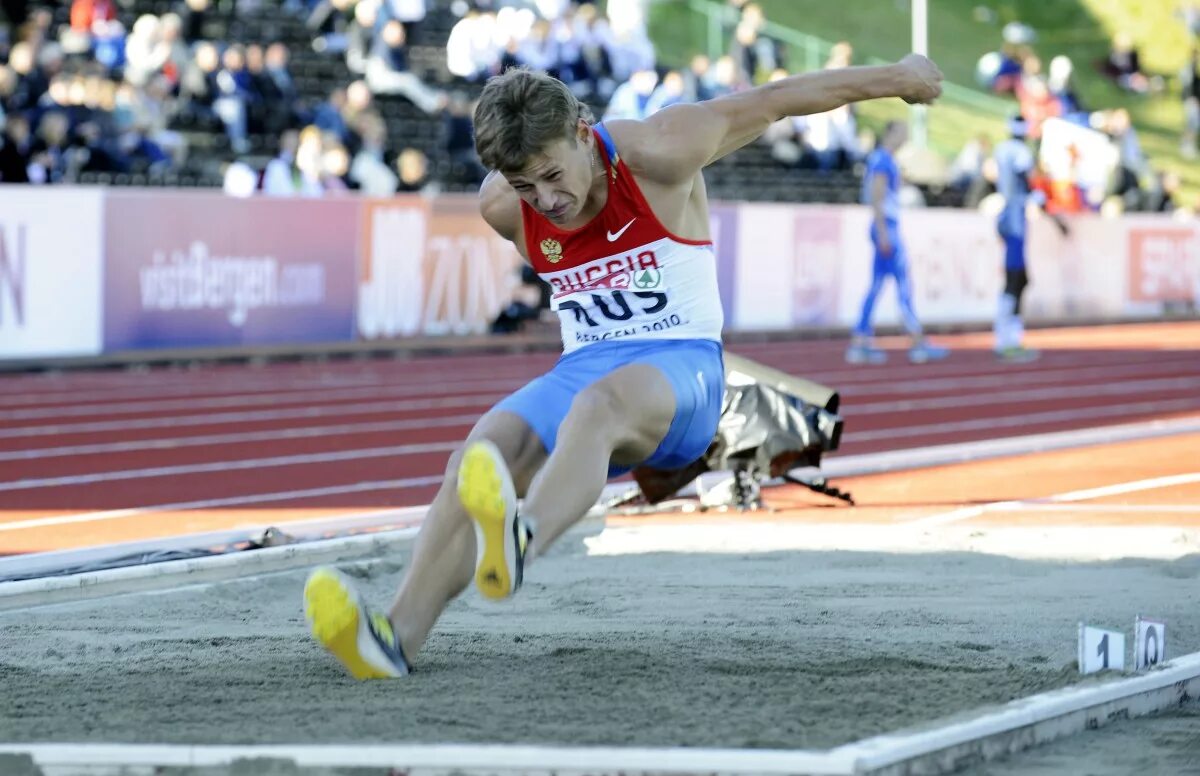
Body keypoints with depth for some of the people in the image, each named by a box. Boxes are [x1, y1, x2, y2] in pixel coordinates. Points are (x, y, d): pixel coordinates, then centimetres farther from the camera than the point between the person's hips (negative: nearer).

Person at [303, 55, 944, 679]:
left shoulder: (656, 153, -14)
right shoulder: (502, 207, -2)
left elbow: (775, 100, -2)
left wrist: (896, 78, 9)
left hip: (681, 367, -5)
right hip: (583, 367, 5)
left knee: (599, 405, -41)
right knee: (479, 454, -26)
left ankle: (518, 548, -73)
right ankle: (400, 638, -44)